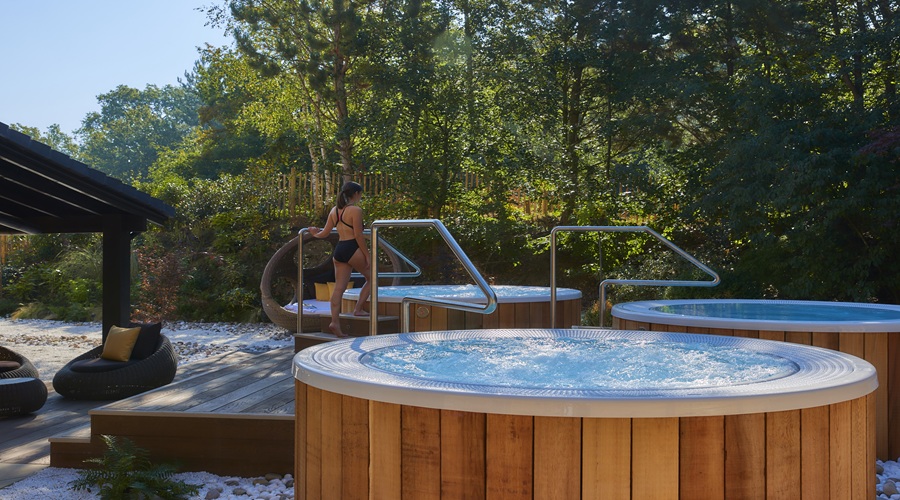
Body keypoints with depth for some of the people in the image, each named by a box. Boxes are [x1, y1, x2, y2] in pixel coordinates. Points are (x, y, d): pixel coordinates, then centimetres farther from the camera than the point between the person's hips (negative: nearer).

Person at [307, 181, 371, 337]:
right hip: (353, 249, -7)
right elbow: (358, 235, -12)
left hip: (338, 250, 7)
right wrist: (367, 256, -8)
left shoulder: (334, 210, 12)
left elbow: (325, 232, 14)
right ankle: (359, 309, 10)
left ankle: (335, 322, -4)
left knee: (339, 288, 3)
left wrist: (315, 233, 36)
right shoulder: (356, 210, -9)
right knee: (371, 278, 14)